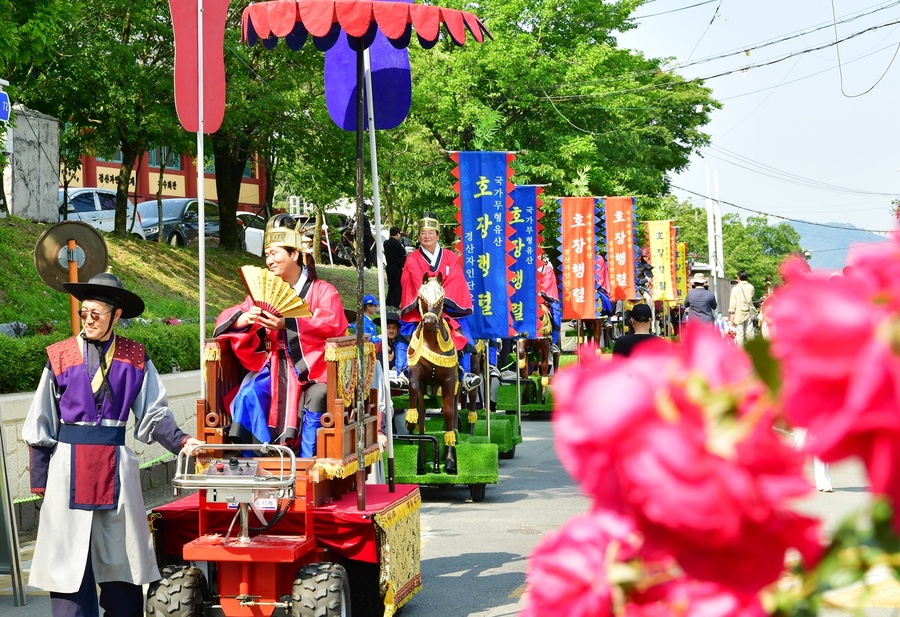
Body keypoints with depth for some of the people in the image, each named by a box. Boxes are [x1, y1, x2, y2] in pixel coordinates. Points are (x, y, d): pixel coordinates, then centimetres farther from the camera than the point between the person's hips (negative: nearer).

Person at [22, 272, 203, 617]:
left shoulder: (135, 359, 3)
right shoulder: (60, 357, 0)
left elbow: (153, 414, 1)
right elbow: (41, 425, 2)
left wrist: (180, 442, -16)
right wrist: (40, 481, -1)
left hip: (116, 465, 1)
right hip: (69, 463, -1)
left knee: (121, 556, 8)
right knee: (69, 555, 2)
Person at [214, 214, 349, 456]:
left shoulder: (322, 291, 5)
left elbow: (333, 324, -14)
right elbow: (227, 319, 11)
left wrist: (287, 324, -27)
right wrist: (244, 318, -15)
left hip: (311, 366, -3)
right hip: (273, 365, 3)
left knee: (316, 398, -34)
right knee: (248, 395, -27)